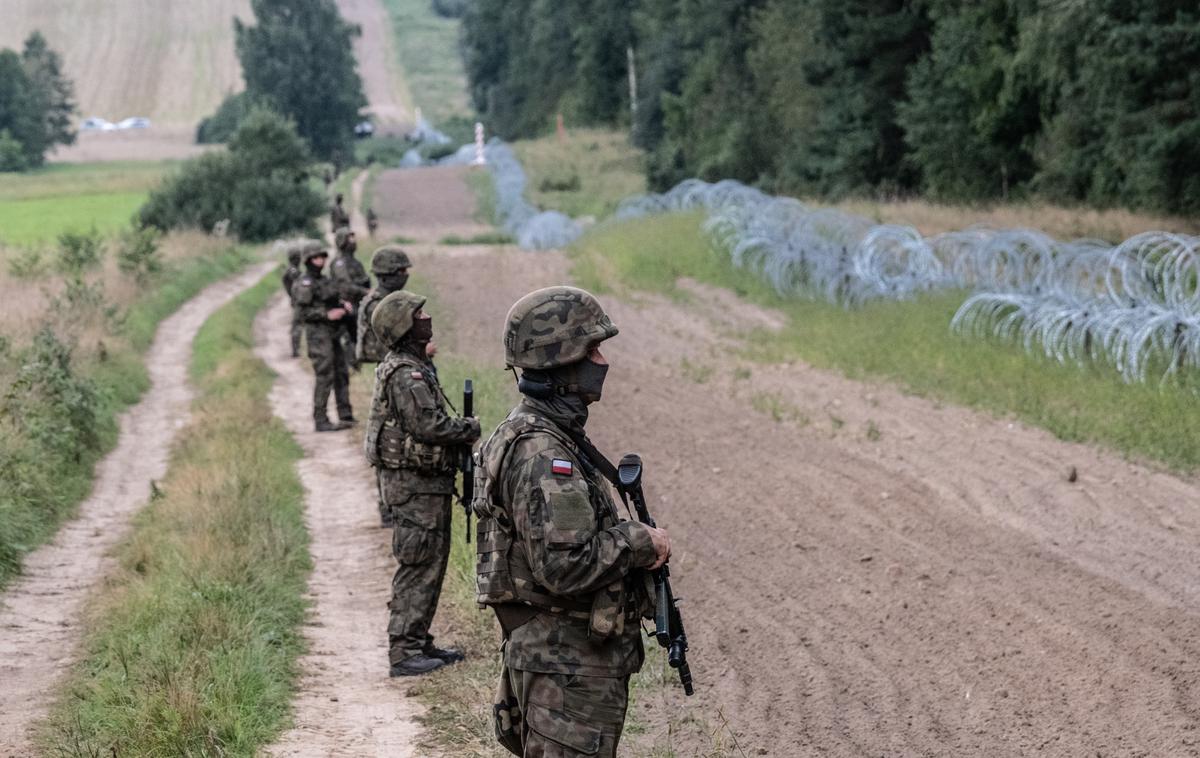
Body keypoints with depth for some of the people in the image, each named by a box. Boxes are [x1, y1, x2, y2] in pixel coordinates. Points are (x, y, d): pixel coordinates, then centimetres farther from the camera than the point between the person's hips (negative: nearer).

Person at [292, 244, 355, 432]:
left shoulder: (323, 281, 15)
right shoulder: (304, 284, -12)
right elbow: (302, 312, -18)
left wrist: (343, 305, 4)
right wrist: (327, 315, -20)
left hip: (332, 333, 9)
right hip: (318, 334, -9)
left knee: (341, 375, 12)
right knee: (325, 377, -8)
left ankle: (346, 416, 19)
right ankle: (320, 421, -3)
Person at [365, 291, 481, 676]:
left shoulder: (416, 366, 14)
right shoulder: (405, 374, -19)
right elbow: (429, 425, -26)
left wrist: (459, 432, 6)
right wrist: (470, 429, -11)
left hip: (428, 482, 10)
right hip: (414, 484, -10)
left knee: (432, 563, 16)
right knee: (418, 568, -7)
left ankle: (419, 643, 24)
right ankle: (402, 652, -3)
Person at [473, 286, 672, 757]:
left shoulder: (546, 434, 12)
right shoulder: (540, 452, -21)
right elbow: (564, 566, -28)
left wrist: (633, 542, 10)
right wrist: (640, 542, -15)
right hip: (567, 664, -11)